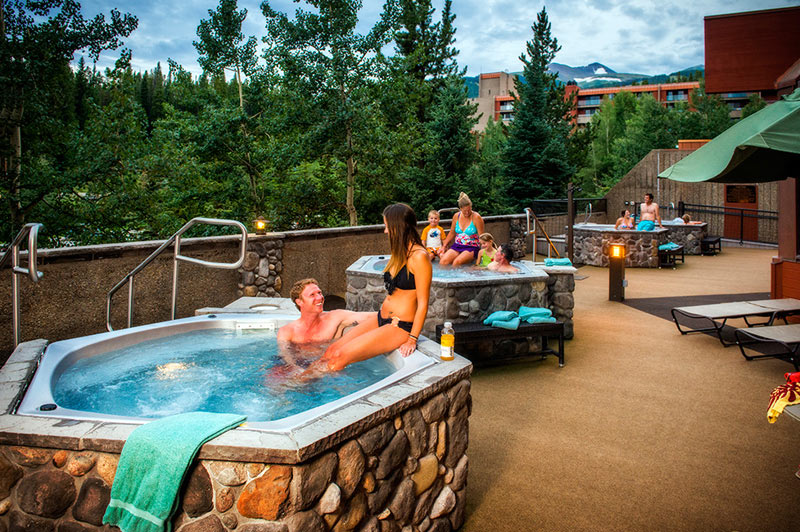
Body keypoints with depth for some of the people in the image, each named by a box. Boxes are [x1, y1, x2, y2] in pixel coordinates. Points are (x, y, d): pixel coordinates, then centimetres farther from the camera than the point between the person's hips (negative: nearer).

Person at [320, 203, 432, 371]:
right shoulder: (399, 254, 12)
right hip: (381, 318, 8)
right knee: (332, 349, -4)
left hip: (401, 326, -8)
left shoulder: (419, 257, -17)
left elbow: (423, 304, -17)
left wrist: (412, 340, -17)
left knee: (340, 357, -16)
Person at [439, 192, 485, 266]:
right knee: (443, 261, -23)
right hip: (457, 245, 4)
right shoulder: (456, 216, 7)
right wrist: (444, 246, 12)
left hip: (472, 247, -4)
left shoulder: (476, 217, -7)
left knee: (457, 262, -33)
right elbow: (452, 233, 19)